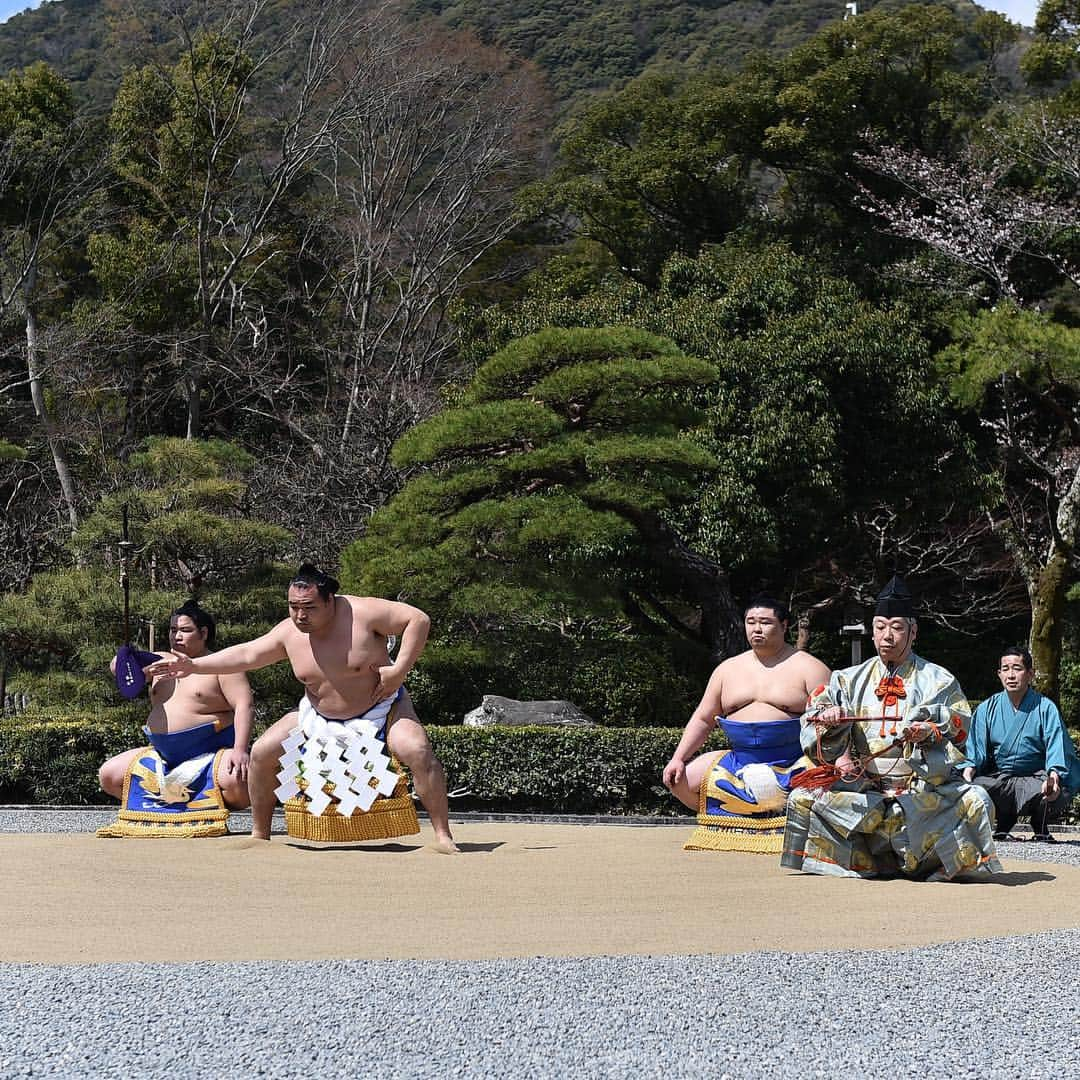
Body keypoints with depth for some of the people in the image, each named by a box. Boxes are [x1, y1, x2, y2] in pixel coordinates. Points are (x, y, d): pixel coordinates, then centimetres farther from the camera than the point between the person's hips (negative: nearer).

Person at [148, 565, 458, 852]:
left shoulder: (362, 613, -25)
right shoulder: (289, 633, -11)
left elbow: (418, 619, -22)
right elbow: (246, 655, -2)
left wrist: (400, 670, -28)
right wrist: (194, 665, -8)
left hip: (381, 708, -4)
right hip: (319, 716, 4)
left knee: (417, 752, -31)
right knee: (262, 752, -5)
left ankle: (443, 835, -20)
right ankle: (260, 834, 12)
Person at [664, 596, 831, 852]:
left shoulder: (808, 668, 0)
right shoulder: (728, 669, 14)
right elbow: (703, 719, 17)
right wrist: (678, 758, 5)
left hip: (794, 764, -5)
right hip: (739, 762, 5)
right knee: (681, 781, -8)